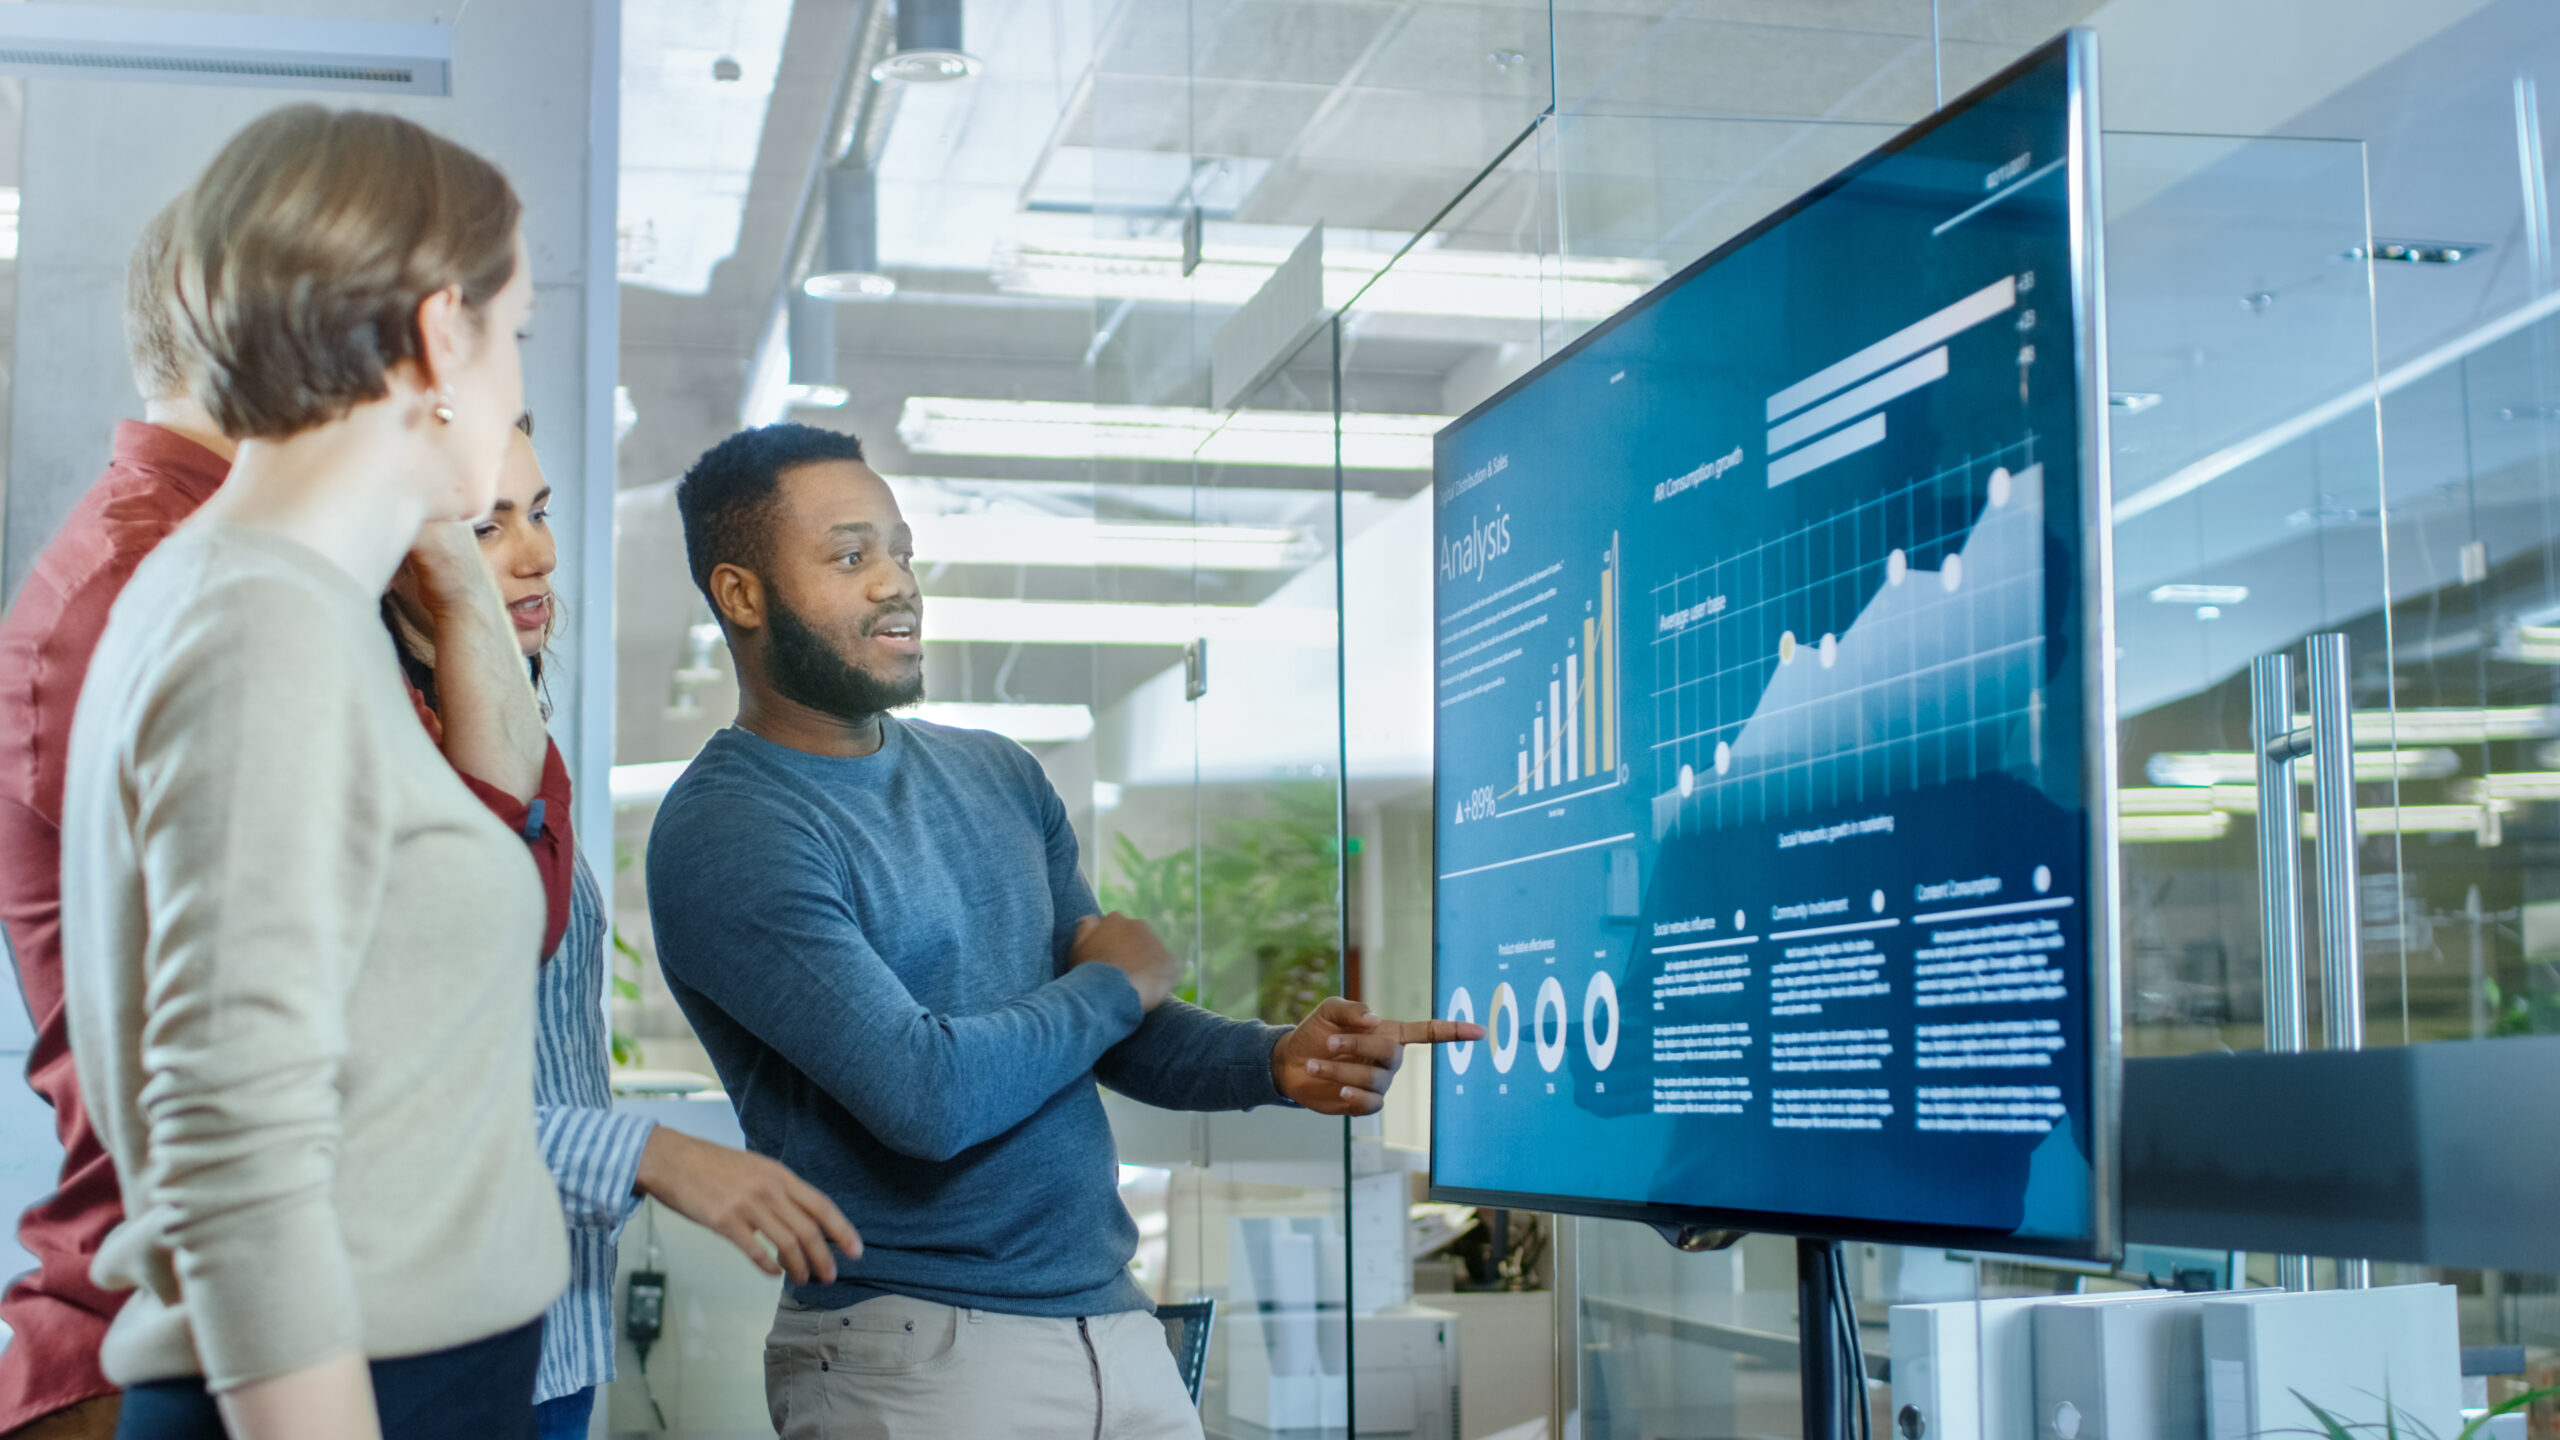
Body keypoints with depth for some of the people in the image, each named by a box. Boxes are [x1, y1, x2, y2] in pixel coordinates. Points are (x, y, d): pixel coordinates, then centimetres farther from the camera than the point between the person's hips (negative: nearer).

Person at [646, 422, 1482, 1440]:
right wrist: (1116, 983, -6)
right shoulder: (725, 836, -14)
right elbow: (927, 1095, -21)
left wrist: (1276, 1062, -8)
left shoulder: (997, 776, 9)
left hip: (1114, 1318, 6)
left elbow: (1118, 1039, 11)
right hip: (919, 1352, -6)